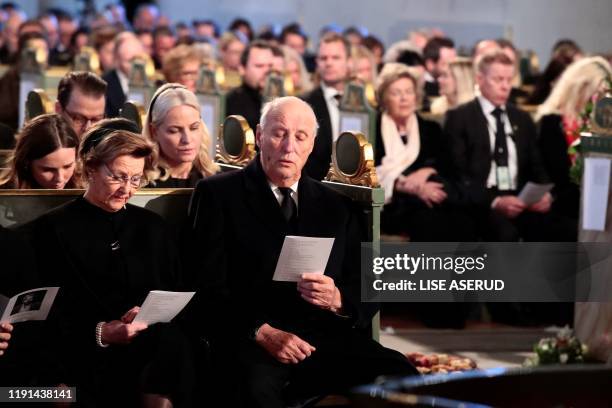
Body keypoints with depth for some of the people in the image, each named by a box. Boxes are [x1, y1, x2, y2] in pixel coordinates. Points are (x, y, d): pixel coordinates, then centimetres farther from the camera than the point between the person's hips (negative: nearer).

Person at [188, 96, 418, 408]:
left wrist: (337, 300, -7)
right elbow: (208, 285, 0)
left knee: (403, 376, -24)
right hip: (249, 338, -4)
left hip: (327, 338, 5)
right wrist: (261, 332, -15)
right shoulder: (219, 193, 8)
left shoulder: (336, 206, 21)